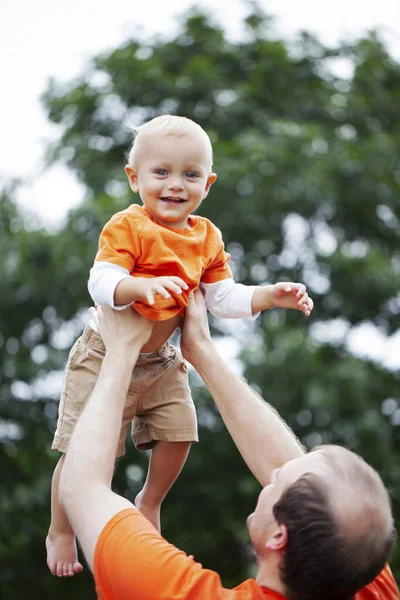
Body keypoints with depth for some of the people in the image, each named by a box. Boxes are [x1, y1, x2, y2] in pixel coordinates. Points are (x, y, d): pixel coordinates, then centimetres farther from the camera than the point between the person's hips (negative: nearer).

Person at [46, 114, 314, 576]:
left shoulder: (206, 238, 0)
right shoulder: (126, 228, -21)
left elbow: (223, 298, 5)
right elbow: (101, 283, -32)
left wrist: (270, 296, -8)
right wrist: (141, 285, -50)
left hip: (161, 361, 6)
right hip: (107, 357, -6)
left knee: (178, 434, 9)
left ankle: (149, 503, 38)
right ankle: (59, 534, 17)